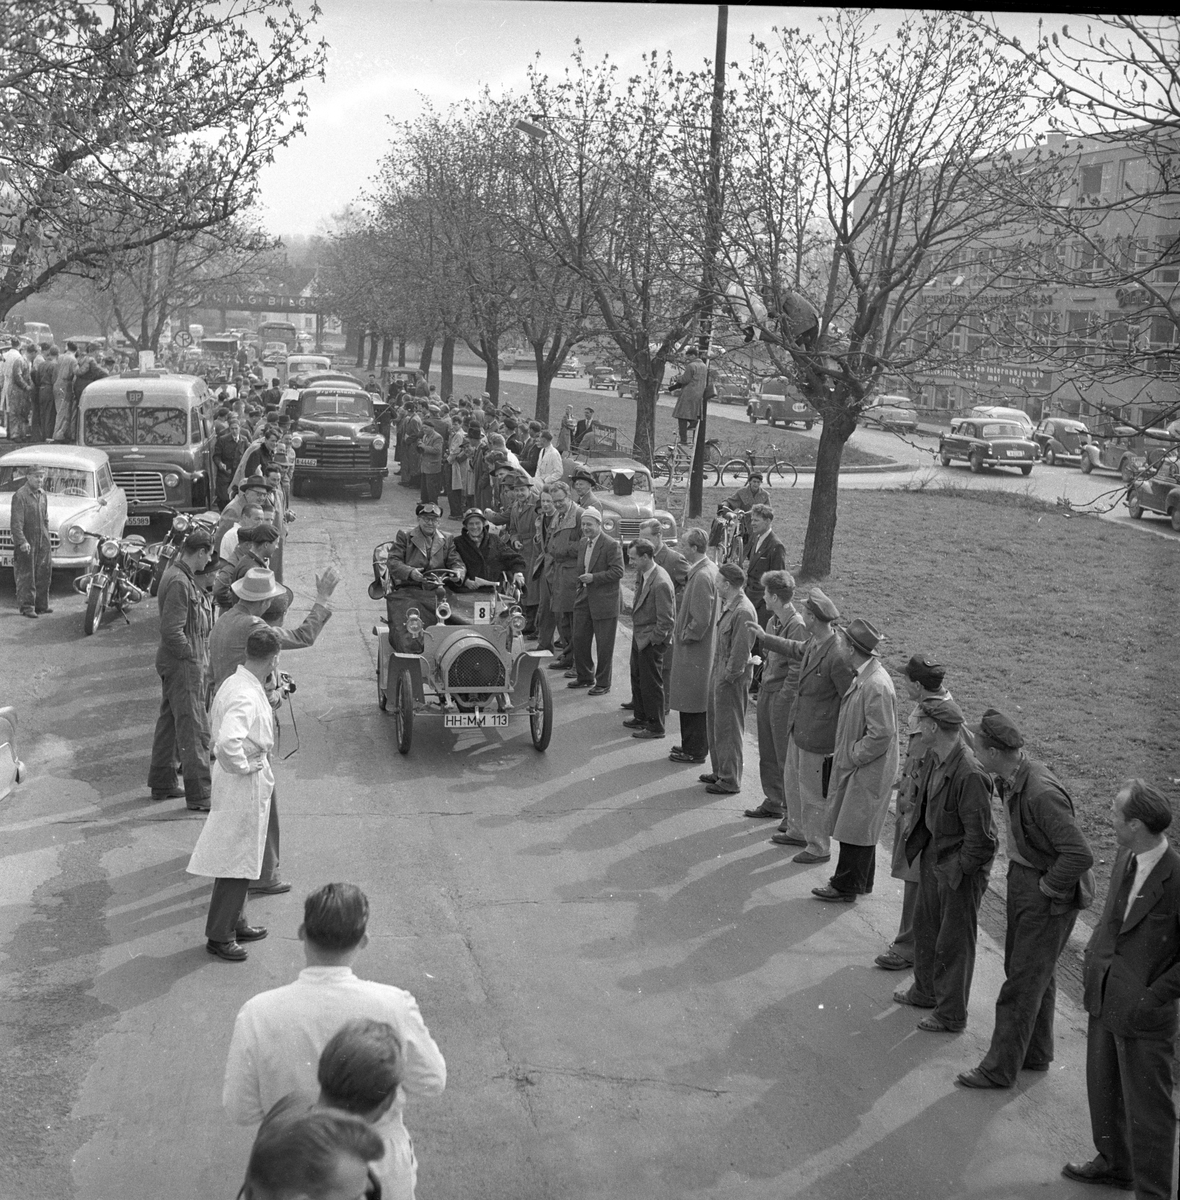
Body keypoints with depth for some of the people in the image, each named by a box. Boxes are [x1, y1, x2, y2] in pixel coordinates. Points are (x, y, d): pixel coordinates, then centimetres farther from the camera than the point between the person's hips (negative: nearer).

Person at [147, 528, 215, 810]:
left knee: (170, 722, 18)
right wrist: (192, 655, -15)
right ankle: (199, 795, -3)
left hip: (174, 663, 11)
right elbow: (171, 630, -25)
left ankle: (162, 785, 29)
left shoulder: (183, 576, 11)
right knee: (193, 729, -7)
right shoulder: (179, 583, -21)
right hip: (183, 664, -11)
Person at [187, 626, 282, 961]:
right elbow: (227, 742, -40)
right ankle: (219, 936, 11)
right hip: (244, 786, -10)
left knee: (242, 858, 20)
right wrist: (242, 766, -23)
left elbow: (216, 727, 23)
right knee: (237, 861, 1)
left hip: (251, 784, 10)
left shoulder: (235, 683, 5)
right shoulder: (246, 697, -26)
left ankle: (235, 922, 33)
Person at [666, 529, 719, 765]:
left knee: (693, 702, 1)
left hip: (695, 649, -10)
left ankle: (695, 751, 10)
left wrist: (684, 637, -11)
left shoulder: (702, 576, -23)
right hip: (696, 647, 10)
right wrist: (679, 629, 14)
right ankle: (691, 745, 28)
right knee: (691, 700, 18)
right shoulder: (708, 569, 8)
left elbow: (701, 619, -24)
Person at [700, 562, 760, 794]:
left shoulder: (743, 612, -23)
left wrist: (729, 675, -16)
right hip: (719, 672, 10)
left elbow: (740, 651, -22)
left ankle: (730, 781, 12)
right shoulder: (728, 605, 7)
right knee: (715, 723, 19)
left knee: (728, 729, 1)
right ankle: (719, 771, 33)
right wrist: (717, 673, 14)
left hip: (732, 678, -10)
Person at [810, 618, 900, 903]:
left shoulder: (876, 686, -26)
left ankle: (846, 887, 11)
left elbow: (881, 734, -25)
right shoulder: (861, 677, 5)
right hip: (854, 765, 10)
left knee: (855, 828, 1)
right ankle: (860, 881, 31)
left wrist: (850, 757, -16)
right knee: (856, 826, 18)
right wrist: (842, 751, 12)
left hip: (868, 771, -10)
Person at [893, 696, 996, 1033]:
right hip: (934, 854, 9)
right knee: (925, 926, 24)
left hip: (961, 867, -9)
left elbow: (980, 837, -26)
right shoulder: (933, 758, -4)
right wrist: (917, 842, 11)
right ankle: (925, 990, 45)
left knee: (953, 941, 8)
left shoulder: (970, 775, -31)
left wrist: (959, 869, -17)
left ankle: (951, 1014, 25)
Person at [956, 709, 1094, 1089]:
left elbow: (1080, 855, -32)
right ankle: (1036, 1054, 38)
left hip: (1048, 898, -9)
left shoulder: (1041, 793, -31)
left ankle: (1000, 1069, 13)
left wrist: (1048, 887, -19)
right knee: (1037, 975, 22)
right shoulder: (1011, 780, -1)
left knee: (1022, 984, 2)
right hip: (1022, 881, 9)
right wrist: (1019, 874, 12)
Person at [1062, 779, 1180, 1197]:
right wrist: (1093, 955, 7)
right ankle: (1114, 1164, 46)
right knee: (1103, 1089, 25)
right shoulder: (1125, 858, -2)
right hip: (1104, 998, 8)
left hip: (1143, 1013, -8)